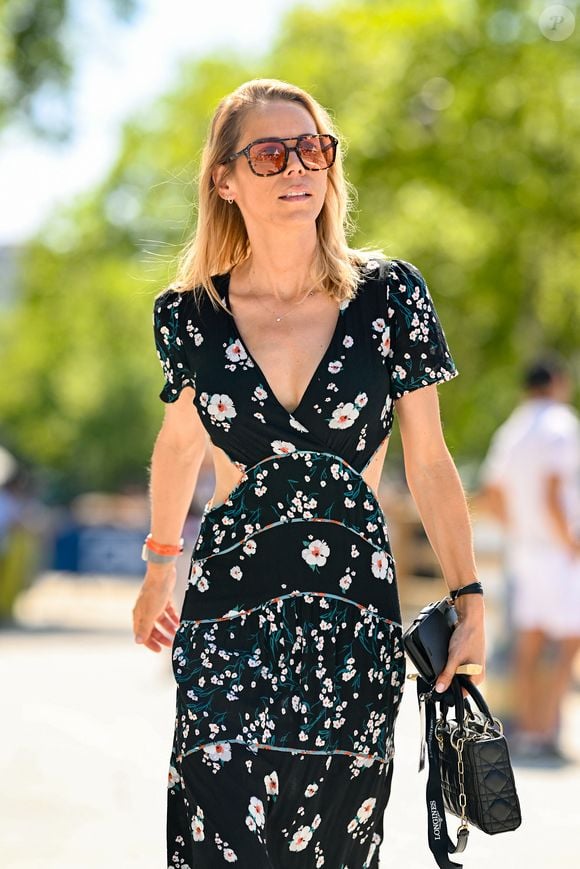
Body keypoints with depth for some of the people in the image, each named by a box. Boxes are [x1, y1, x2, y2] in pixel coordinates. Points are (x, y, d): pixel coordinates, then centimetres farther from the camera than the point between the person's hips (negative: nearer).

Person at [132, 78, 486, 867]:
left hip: (355, 608, 0)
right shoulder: (191, 314, 1)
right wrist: (159, 567, 30)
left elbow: (430, 464, 4)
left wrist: (469, 602, 5)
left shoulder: (390, 297, -2)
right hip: (229, 610, 0)